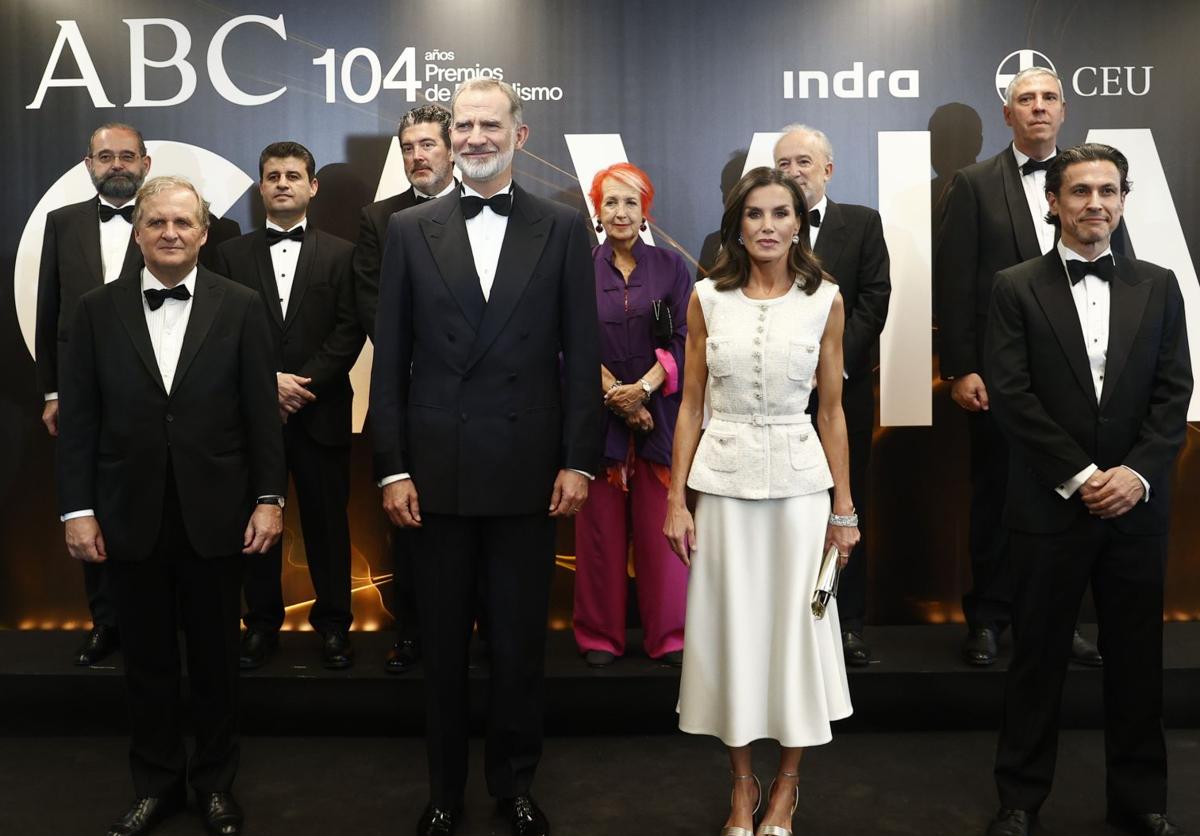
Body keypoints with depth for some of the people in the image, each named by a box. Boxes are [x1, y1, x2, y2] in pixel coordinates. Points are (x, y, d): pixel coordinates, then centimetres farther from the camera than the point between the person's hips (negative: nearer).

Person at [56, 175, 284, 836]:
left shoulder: (240, 307, 0)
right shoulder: (97, 310, 3)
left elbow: (261, 411, -2)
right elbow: (78, 418, 1)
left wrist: (268, 498, -6)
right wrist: (77, 509, -3)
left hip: (215, 513, -1)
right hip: (130, 516, 1)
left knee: (216, 657, 12)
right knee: (147, 659, 13)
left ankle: (214, 781, 30)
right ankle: (156, 783, 31)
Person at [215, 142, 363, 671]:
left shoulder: (340, 254, 7)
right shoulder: (232, 254, 9)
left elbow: (349, 332, -2)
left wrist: (305, 382, -13)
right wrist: (268, 382, -11)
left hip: (320, 413, -1)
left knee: (327, 520, 5)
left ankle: (333, 623, 16)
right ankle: (261, 622, 20)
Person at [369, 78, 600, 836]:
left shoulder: (563, 228, 3)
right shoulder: (411, 230, 5)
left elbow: (581, 354, 1)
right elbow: (390, 359, 2)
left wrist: (579, 461, -5)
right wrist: (392, 467, -3)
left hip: (529, 472, 0)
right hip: (437, 471, 1)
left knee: (521, 640, 12)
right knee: (443, 642, 13)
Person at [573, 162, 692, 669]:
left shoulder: (671, 268, 6)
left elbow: (683, 340, 0)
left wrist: (643, 388, -14)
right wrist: (615, 394, -11)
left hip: (660, 413, 0)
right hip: (598, 413, 0)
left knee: (661, 524, 1)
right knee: (601, 526, 3)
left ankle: (667, 635, 14)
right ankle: (601, 635, 16)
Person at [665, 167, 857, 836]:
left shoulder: (825, 300, 0)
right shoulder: (707, 298, 1)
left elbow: (832, 410, 3)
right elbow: (691, 405, 3)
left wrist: (844, 508, 2)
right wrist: (676, 500, -1)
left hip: (799, 479, 0)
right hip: (723, 479, 1)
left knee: (797, 624, 7)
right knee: (730, 626, 8)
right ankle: (743, 782, 26)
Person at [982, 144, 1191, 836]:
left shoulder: (1158, 286, 9)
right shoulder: (1016, 288, 0)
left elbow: (1175, 394, 3)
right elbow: (1013, 396, -7)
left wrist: (1137, 473, -11)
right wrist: (1080, 476, -12)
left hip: (1137, 505, 3)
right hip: (1051, 506, -2)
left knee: (1137, 657, 12)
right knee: (1038, 656, 8)